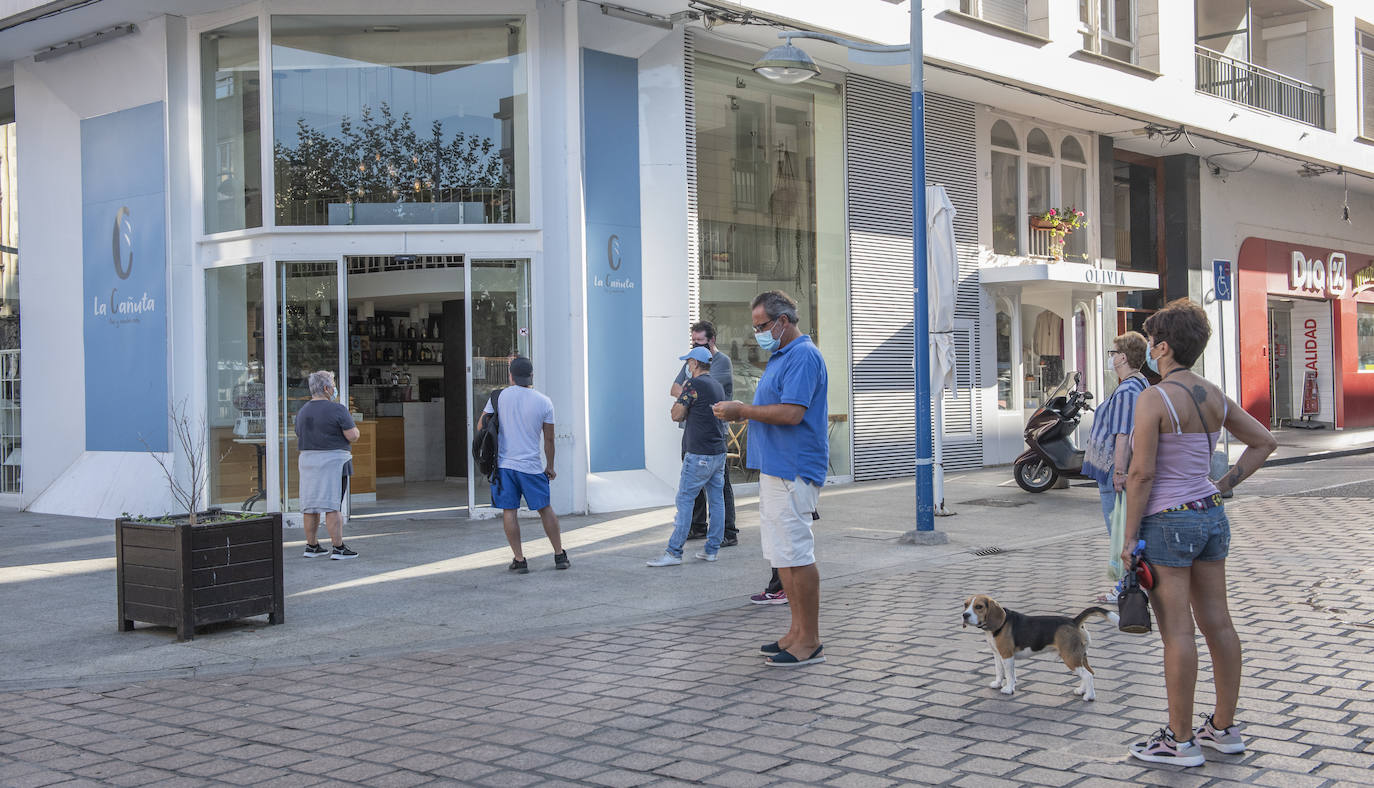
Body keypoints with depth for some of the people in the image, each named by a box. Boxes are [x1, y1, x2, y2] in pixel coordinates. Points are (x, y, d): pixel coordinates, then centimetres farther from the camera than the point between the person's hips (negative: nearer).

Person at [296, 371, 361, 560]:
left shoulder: (302, 411, 10)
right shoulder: (338, 410, -11)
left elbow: (299, 439, 17)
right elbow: (353, 436, -13)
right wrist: (354, 427, 8)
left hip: (308, 459, 6)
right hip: (333, 460, -6)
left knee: (310, 506, 10)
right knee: (333, 506, -7)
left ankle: (311, 546, 15)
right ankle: (338, 548, -6)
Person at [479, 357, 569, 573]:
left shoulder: (499, 397, -1)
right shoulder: (544, 402, -2)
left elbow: (481, 426, 5)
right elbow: (549, 439, 2)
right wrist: (550, 466, 13)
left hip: (504, 463, 0)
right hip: (531, 466, 0)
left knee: (509, 511, 4)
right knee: (545, 509, 12)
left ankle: (519, 560, 3)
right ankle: (560, 556, 16)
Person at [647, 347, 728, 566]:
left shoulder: (693, 385, -12)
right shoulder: (718, 387, 13)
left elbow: (677, 415, -9)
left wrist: (679, 396, 8)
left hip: (699, 455, -8)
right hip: (719, 452, 8)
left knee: (684, 500, -5)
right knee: (716, 500, 9)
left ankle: (674, 552, -5)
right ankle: (711, 549, 14)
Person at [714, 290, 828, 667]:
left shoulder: (803, 356, -14)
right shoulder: (780, 356, 20)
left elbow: (791, 413, -23)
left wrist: (742, 410, -14)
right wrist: (741, 413, 10)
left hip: (792, 473, -11)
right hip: (775, 469, 11)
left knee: (795, 555, -8)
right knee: (783, 555, 14)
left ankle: (810, 642, -3)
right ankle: (798, 631, 21)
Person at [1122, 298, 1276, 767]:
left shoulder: (1154, 399, -16)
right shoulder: (1214, 397, 7)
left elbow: (1142, 473, -17)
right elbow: (1263, 442, 16)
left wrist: (1129, 537, -11)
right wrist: (1223, 486, 14)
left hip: (1168, 522, -8)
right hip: (1212, 517, 8)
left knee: (1177, 632, -3)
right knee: (1218, 623, 12)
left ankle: (1180, 741, 4)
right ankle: (1225, 728, 23)